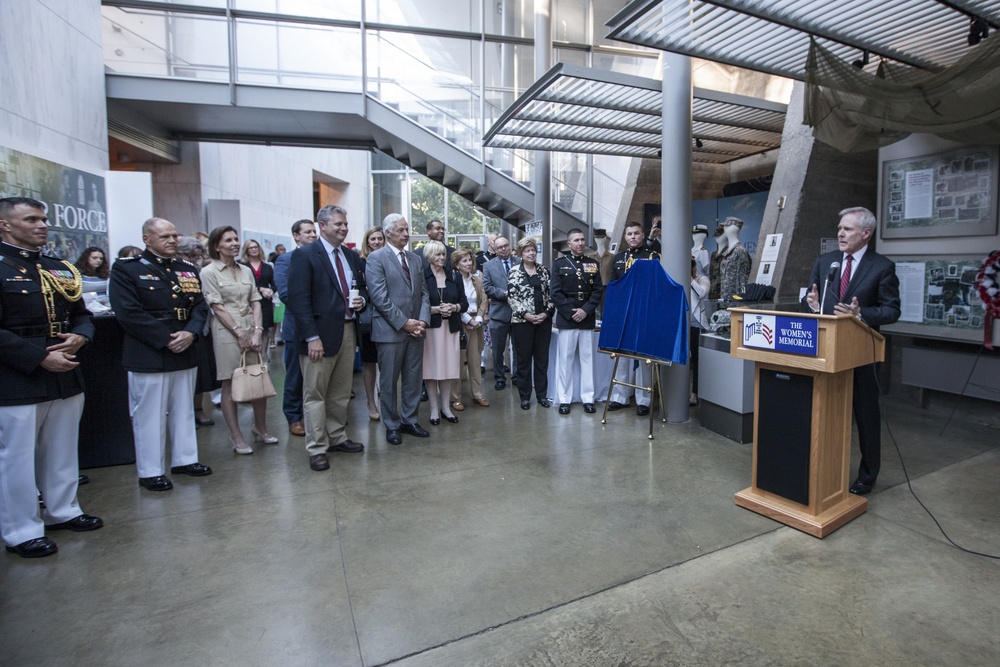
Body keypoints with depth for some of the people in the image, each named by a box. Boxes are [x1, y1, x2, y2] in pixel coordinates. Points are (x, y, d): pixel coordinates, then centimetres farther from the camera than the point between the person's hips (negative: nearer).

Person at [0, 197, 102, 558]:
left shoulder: (61, 269, 12)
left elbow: (81, 315, 16)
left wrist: (79, 337, -5)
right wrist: (41, 358, -19)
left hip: (67, 377, 6)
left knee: (62, 452, 17)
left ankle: (62, 511, 32)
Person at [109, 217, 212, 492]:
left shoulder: (188, 270, 12)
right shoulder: (126, 270, -4)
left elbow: (200, 306, 7)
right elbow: (129, 313, -13)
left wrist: (190, 333, -11)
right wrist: (166, 340, -17)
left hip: (186, 354, 5)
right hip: (148, 356, -5)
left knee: (184, 410, 14)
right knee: (149, 415, 4)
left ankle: (184, 459, 27)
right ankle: (150, 471, 16)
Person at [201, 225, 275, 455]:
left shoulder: (246, 270, 12)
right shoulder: (209, 272, -2)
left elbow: (255, 302, 8)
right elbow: (217, 307, -7)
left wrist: (257, 330, -4)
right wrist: (239, 333, -11)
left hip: (252, 329, 5)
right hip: (227, 331, -5)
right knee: (230, 384, 2)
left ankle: (260, 427, 23)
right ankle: (236, 436, 12)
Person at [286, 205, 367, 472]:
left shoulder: (352, 256, 13)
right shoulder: (305, 255, -7)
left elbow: (362, 288, 23)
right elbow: (298, 299, -13)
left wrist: (362, 300, -2)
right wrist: (312, 337, -19)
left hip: (348, 331, 7)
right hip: (321, 334, -6)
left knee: (341, 392, 15)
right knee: (315, 394, 4)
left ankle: (337, 437, 30)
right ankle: (317, 450, 14)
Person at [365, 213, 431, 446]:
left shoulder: (415, 259, 14)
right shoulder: (376, 258, -5)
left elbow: (424, 293, 11)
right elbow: (379, 296, -13)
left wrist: (422, 320, -4)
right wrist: (403, 323, -15)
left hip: (415, 329, 6)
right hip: (390, 330, -5)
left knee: (413, 379, 11)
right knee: (389, 382, 5)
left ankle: (409, 420, 25)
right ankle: (392, 426, 19)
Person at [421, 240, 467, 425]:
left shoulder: (453, 275, 9)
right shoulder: (421, 276, -4)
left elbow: (464, 303, 9)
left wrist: (453, 307, -10)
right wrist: (435, 309, -18)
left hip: (450, 328, 3)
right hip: (430, 328, -3)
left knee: (448, 367, 7)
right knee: (431, 367, 1)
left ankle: (445, 407, 20)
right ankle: (434, 409, 14)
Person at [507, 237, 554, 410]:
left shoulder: (544, 271, 8)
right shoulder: (514, 272, -2)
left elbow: (551, 294, 6)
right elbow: (512, 297, -7)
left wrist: (546, 313, -7)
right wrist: (526, 315, -15)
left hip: (543, 321, 3)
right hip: (522, 321, -3)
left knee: (542, 359, 9)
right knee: (524, 360, 5)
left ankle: (542, 395, 21)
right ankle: (525, 397, 17)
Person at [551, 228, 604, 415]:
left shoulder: (593, 264, 11)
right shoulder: (559, 264, 4)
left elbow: (598, 290, 5)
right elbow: (555, 292, -3)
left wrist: (585, 310, -9)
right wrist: (571, 312, -10)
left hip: (587, 318, 2)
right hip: (566, 318, -2)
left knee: (587, 359, 6)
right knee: (565, 359, 1)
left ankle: (588, 398, 14)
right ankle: (564, 399, 9)